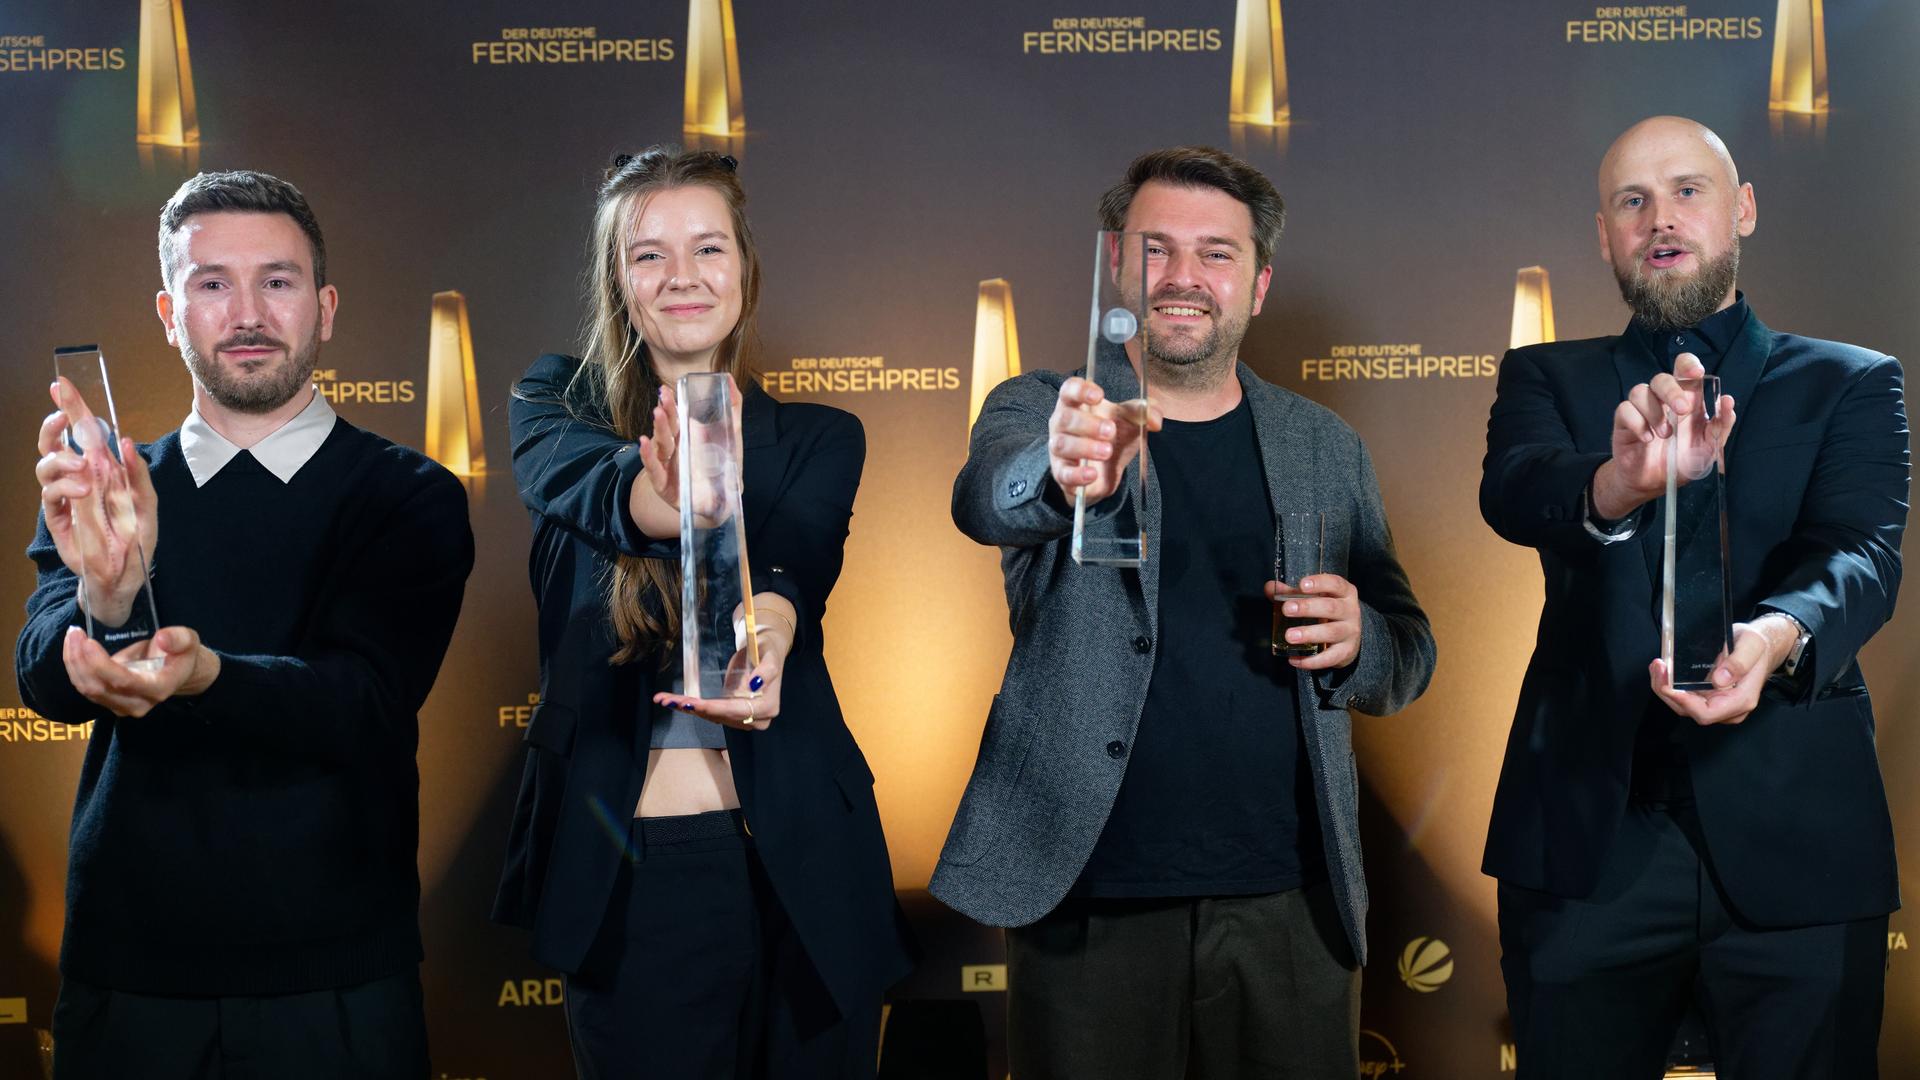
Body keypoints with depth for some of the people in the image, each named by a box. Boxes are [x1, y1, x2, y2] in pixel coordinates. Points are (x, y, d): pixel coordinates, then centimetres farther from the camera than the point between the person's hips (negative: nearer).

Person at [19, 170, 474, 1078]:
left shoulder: (411, 499, -2)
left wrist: (204, 673, -35)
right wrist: (104, 596, -33)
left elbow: (366, 697, -16)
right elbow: (45, 679, -10)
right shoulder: (101, 496, 5)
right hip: (128, 978, 2)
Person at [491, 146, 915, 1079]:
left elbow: (797, 569, -14)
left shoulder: (819, 440, 7)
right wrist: (659, 495, -44)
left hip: (797, 862, 1)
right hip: (623, 871, -1)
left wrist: (761, 635, -39)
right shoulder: (559, 404, 5)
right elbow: (580, 479, -19)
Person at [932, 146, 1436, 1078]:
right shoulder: (1039, 408, 2)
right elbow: (983, 498, -21)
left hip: (1290, 902, 3)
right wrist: (1063, 472, -44)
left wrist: (1355, 639, -9)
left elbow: (1408, 657, 14)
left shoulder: (1326, 448, 10)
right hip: (1092, 905, -2)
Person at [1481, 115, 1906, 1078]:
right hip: (1587, 829, 1)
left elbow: (1861, 553, -8)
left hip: (1794, 837, 0)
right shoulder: (1549, 377, 11)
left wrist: (1780, 634, -32)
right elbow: (1509, 492, -10)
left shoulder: (1850, 384, 9)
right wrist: (1617, 484, -34)